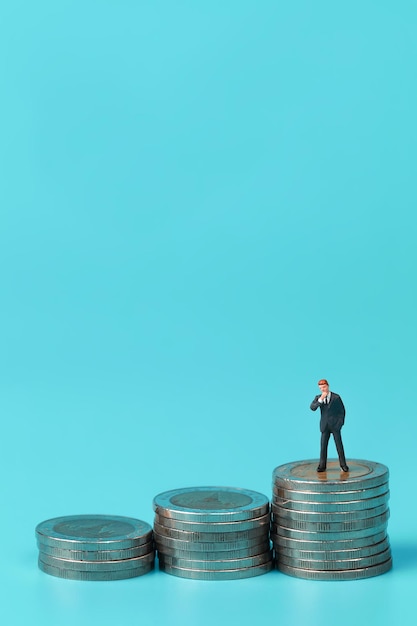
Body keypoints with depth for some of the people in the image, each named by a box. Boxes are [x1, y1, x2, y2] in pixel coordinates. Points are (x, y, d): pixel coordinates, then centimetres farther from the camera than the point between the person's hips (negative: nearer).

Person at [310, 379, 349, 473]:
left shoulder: (336, 397, -2)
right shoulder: (318, 397, 4)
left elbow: (342, 411, 4)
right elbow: (312, 408, -12)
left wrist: (340, 423, -3)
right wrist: (320, 399, -24)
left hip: (335, 425, -2)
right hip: (325, 425, 2)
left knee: (339, 445, -1)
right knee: (323, 445, -1)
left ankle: (343, 465, 6)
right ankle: (322, 466, 3)